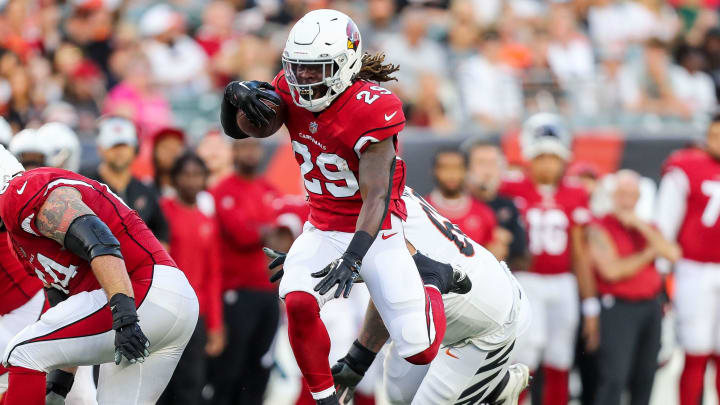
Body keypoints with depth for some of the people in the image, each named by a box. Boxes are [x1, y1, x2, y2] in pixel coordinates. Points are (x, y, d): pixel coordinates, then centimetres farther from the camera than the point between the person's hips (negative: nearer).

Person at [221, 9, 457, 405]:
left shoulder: (371, 109, -26)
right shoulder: (292, 92, -8)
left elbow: (377, 196, -28)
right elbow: (235, 129, 1)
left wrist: (352, 259, -39)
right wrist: (235, 93, -22)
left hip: (375, 231, -4)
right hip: (323, 230, 4)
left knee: (418, 351, -2)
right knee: (298, 302, -28)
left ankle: (433, 285, 34)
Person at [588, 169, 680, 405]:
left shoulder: (648, 227, 14)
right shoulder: (600, 228, -5)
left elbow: (673, 254, -3)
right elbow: (612, 270, -16)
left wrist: (641, 227, -11)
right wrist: (650, 253, -5)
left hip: (651, 306, 6)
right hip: (618, 308, -6)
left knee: (644, 377, 10)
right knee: (614, 378, -13)